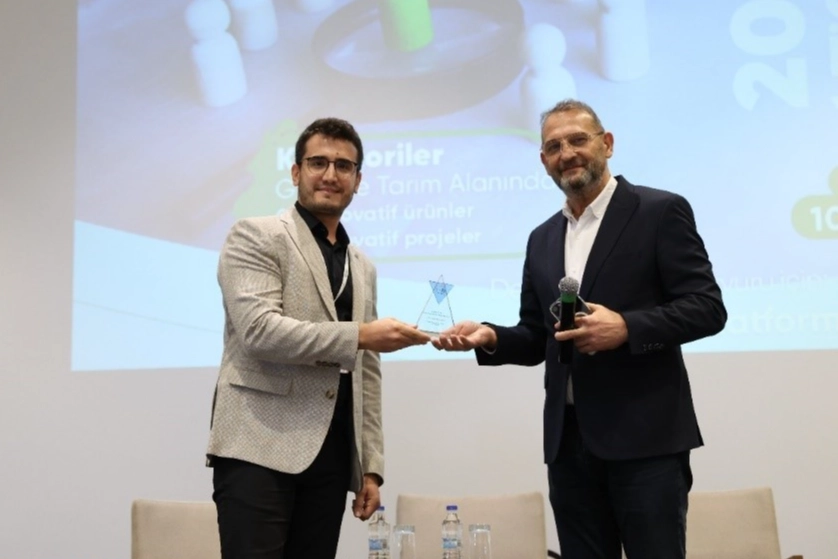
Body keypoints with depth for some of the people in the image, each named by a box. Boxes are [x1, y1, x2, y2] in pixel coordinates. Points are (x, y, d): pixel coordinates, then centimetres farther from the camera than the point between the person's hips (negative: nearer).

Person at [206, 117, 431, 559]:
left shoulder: (362, 267, 19)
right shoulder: (256, 236, 0)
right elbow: (259, 331, -15)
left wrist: (371, 465, 13)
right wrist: (359, 335, -15)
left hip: (331, 455, 6)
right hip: (260, 447, -6)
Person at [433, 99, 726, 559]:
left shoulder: (660, 211, -3)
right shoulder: (542, 239, 15)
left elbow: (707, 308, -9)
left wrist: (625, 327, -23)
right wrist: (490, 337, -4)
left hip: (645, 435, -5)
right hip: (568, 439, 6)